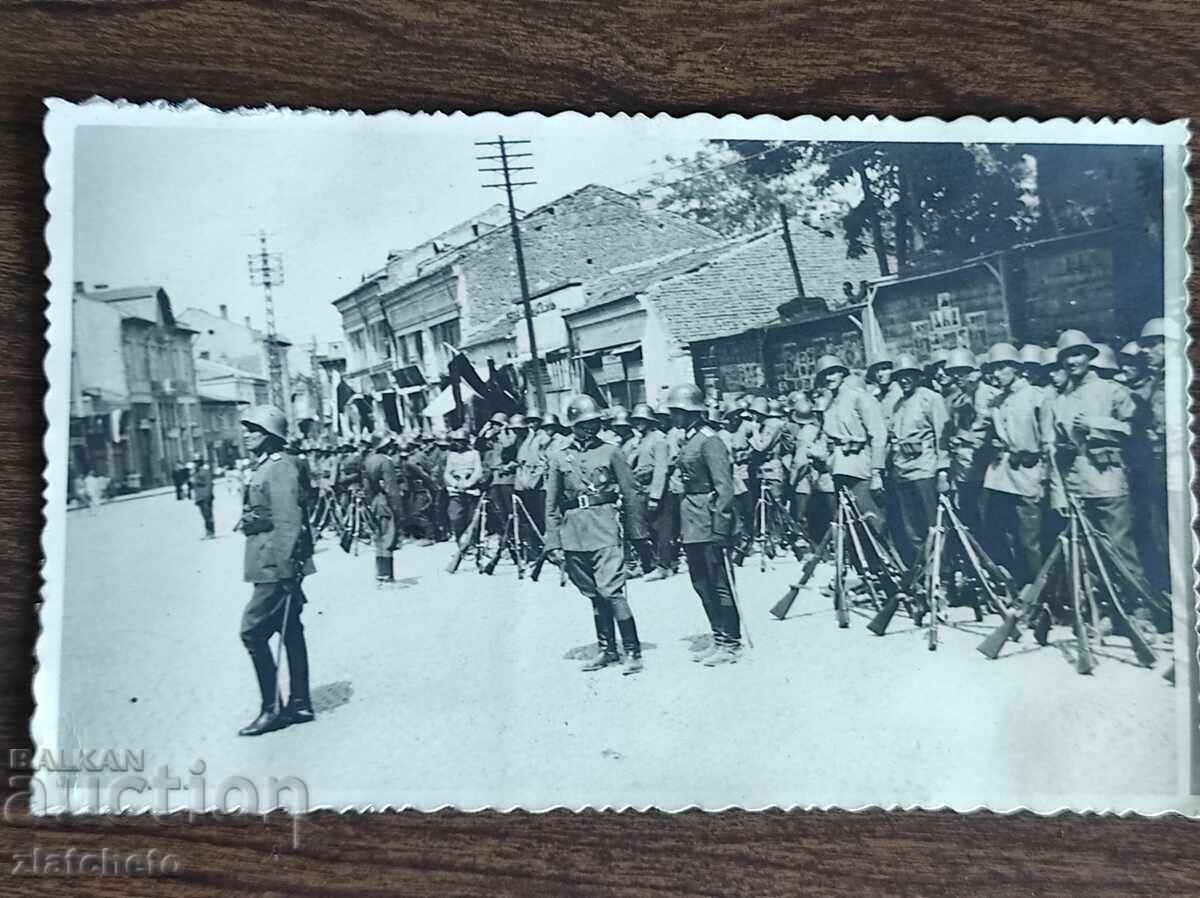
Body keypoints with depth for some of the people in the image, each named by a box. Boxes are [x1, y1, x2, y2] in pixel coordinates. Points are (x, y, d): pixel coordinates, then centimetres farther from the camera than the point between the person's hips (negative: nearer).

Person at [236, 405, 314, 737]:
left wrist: (285, 566, -24)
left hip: (277, 567, -10)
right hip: (272, 566, 10)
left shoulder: (279, 466, -15)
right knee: (290, 631, 12)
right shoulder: (262, 467, 16)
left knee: (253, 631, -6)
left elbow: (288, 520, -22)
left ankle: (272, 709, 3)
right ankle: (299, 704, 19)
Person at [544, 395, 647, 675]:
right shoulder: (559, 458, 10)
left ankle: (633, 651, -4)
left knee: (612, 591, -12)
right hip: (574, 534, 3)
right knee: (593, 595, 10)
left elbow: (630, 494, 5)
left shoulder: (612, 452, 4)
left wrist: (637, 533, 3)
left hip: (605, 528, -3)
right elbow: (551, 505, 10)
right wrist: (554, 543, 5)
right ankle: (606, 649, 21)